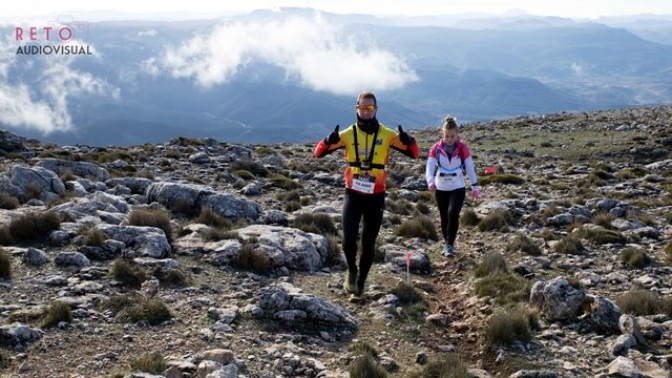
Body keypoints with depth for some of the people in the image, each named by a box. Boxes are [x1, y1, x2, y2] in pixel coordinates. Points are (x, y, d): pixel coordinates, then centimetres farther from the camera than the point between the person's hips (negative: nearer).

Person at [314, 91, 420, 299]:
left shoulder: (387, 135, -3)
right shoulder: (347, 134, -3)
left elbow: (414, 154, -3)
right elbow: (318, 153, -5)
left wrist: (408, 141, -25)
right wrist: (329, 141, -26)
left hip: (376, 196, 1)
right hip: (353, 194, 0)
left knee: (368, 243, 8)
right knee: (348, 238, -14)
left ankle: (360, 283, 26)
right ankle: (352, 271, 17)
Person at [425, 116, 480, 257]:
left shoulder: (462, 148, -7)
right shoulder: (436, 148, -6)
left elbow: (470, 167, 0)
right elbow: (430, 167, -12)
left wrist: (475, 187, 1)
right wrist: (430, 181, -31)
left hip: (457, 188, -2)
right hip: (440, 189, 2)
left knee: (453, 213, -21)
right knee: (444, 218, 11)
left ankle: (450, 245, -13)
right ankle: (447, 244, 29)